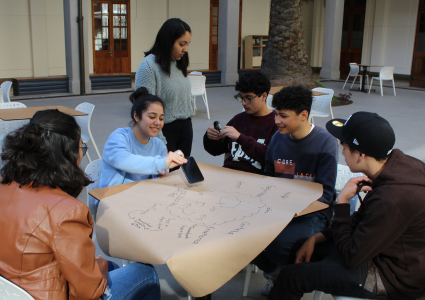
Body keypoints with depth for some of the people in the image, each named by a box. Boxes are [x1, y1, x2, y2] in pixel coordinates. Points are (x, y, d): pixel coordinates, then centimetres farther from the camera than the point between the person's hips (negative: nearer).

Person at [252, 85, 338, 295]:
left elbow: (325, 194, -14)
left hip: (312, 213, -6)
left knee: (277, 242, -34)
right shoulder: (278, 138, 5)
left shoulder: (326, 143, -13)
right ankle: (274, 272, 11)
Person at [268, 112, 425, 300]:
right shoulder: (398, 162, -6)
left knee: (293, 276, -9)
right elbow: (361, 219, 8)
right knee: (300, 247, 14)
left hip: (393, 277, -9)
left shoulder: (391, 200, -35)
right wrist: (316, 238, 4)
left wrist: (342, 201, -21)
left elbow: (351, 258, -23)